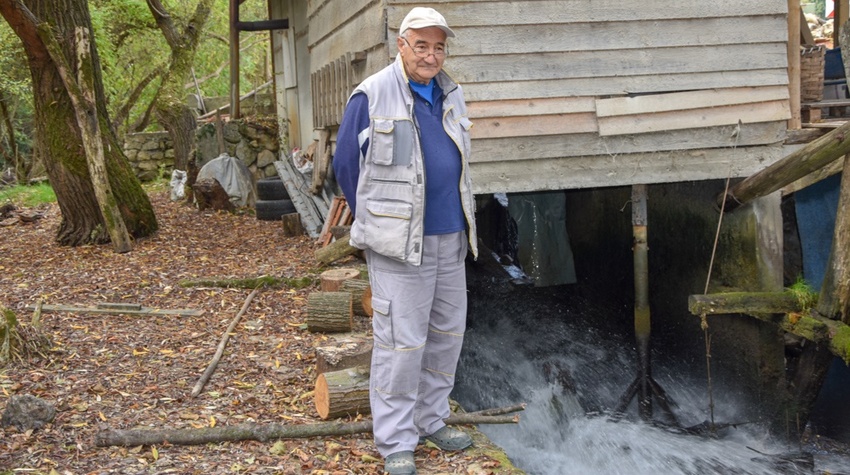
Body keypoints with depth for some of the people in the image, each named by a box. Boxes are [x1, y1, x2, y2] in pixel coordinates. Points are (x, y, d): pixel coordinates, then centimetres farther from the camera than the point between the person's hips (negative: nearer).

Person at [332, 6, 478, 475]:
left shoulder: (451, 96, 9)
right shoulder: (372, 96, -11)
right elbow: (346, 164, -4)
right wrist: (376, 223, 4)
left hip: (450, 240, 7)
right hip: (400, 244, -7)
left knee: (447, 333, 13)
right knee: (401, 341, -5)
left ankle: (431, 419, 29)